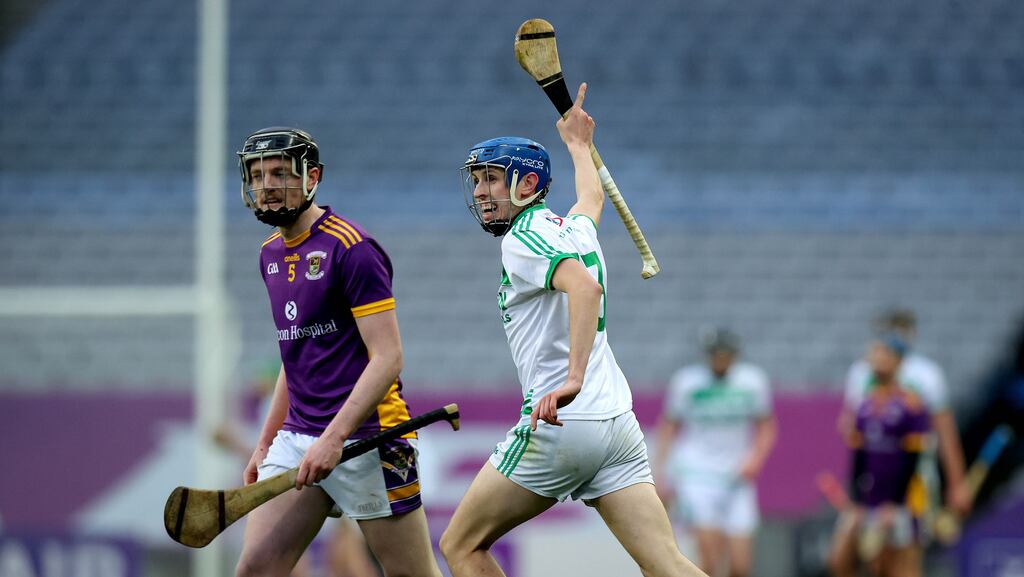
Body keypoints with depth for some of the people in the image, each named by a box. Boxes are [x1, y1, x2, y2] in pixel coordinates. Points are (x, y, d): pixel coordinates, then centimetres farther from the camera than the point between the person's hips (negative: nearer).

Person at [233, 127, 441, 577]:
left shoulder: (350, 248, -12)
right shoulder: (271, 254, 14)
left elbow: (387, 358, -17)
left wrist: (334, 438, -24)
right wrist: (265, 444, 21)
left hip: (365, 437, -7)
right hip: (297, 436, 7)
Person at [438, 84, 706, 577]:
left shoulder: (524, 239, -4)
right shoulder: (574, 230, 19)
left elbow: (585, 287, -24)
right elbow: (592, 198, 45)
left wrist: (573, 379, -34)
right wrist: (577, 143, 65)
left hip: (559, 425, -8)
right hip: (618, 423, 8)